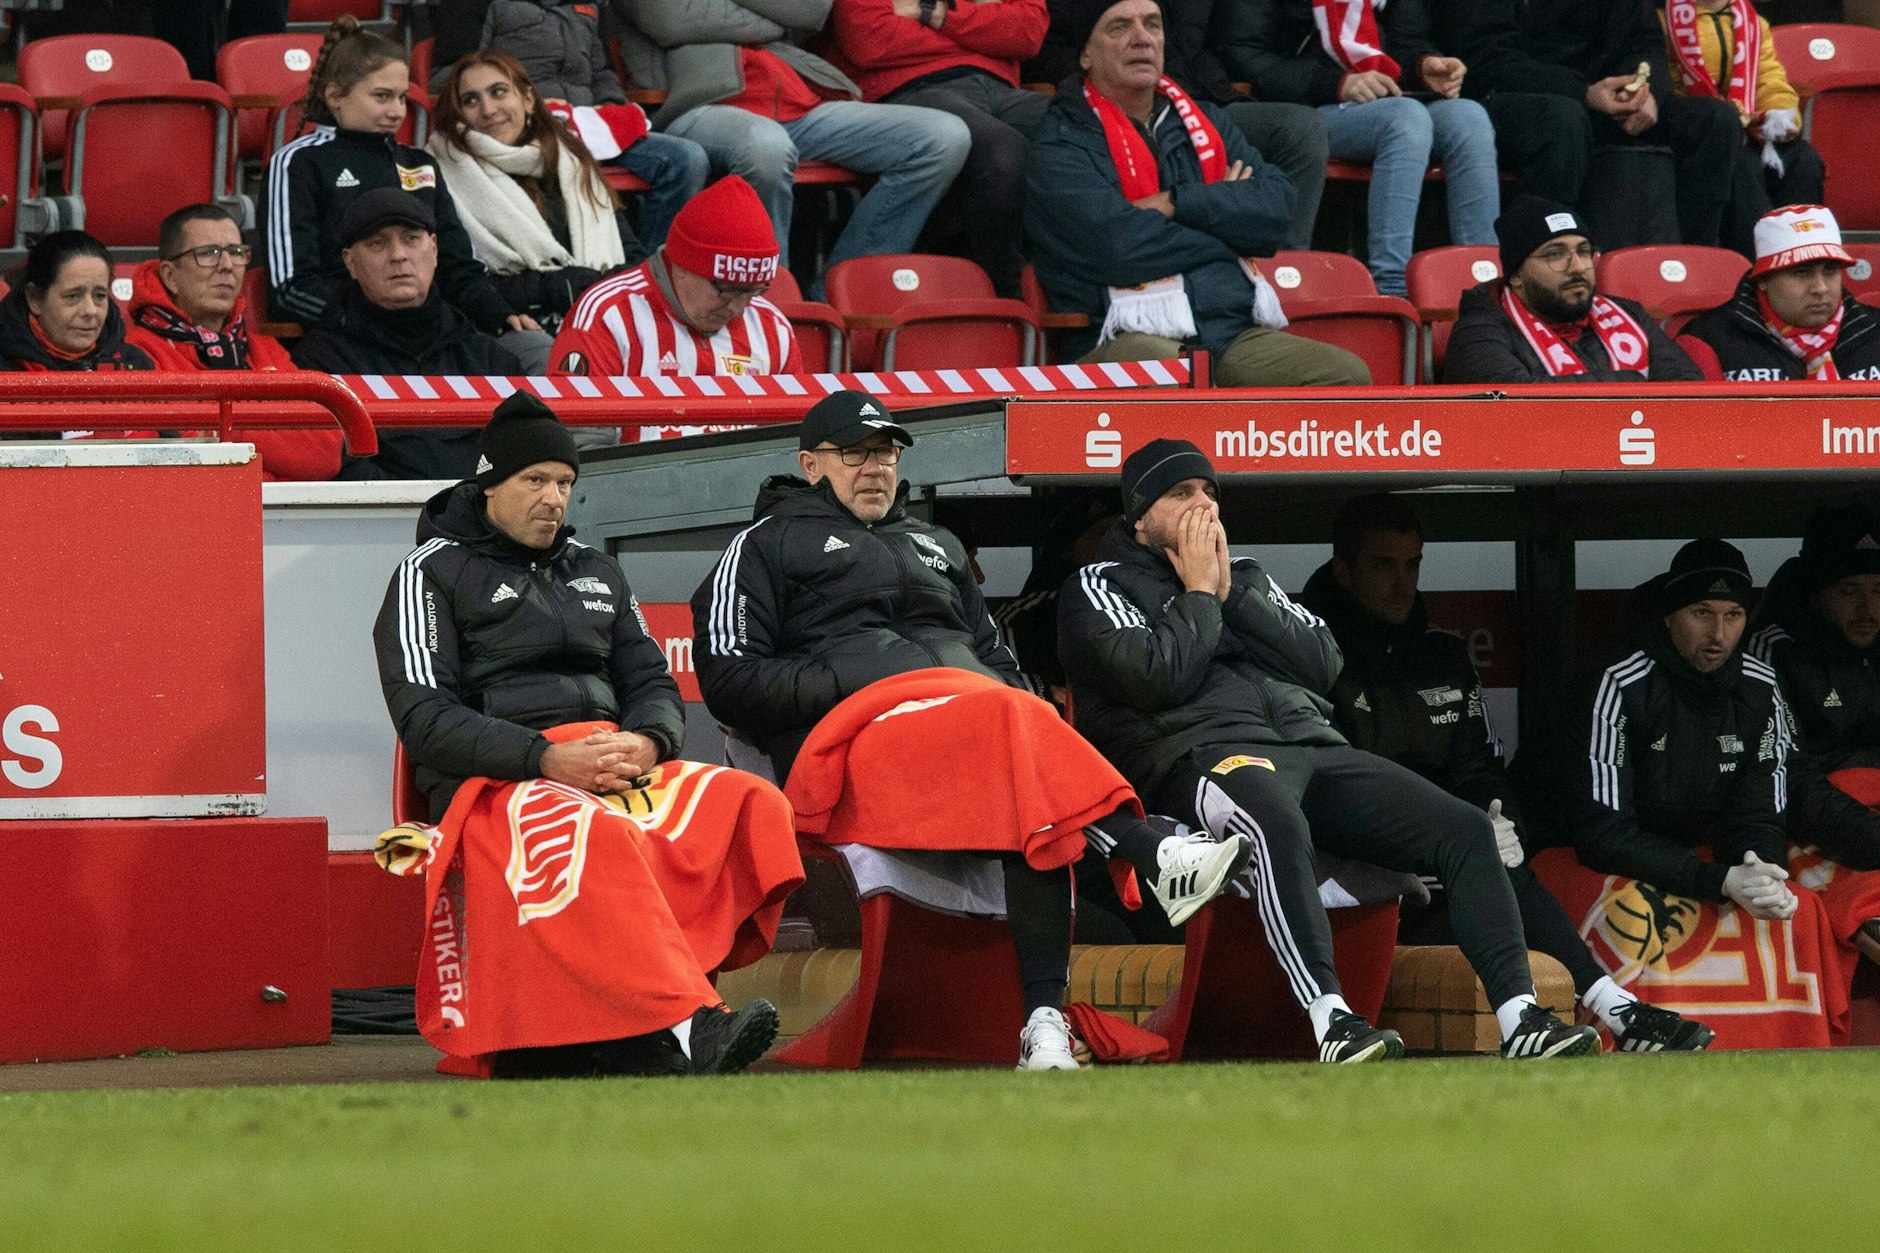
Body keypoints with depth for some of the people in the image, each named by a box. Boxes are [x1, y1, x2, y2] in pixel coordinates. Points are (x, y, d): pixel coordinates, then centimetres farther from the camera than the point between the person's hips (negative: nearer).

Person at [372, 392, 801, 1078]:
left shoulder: (596, 573, 27)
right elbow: (424, 718, -5)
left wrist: (647, 745, -6)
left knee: (751, 808, -22)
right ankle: (683, 1028, -53)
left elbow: (653, 684, 21)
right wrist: (548, 759, -18)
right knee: (597, 837, -40)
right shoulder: (433, 574, 7)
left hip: (614, 762, 6)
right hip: (495, 784, -6)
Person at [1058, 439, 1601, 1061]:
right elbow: (1162, 678, -9)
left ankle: (1520, 1021, -23)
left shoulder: (1246, 575, 30)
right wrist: (1200, 592, 5)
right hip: (1203, 751, -7)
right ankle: (1333, 1023, -54)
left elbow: (1325, 664, 14)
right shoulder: (1100, 587, 11)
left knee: (1466, 829, -13)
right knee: (1276, 823, -43)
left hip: (1312, 746, 7)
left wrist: (1234, 594, 8)